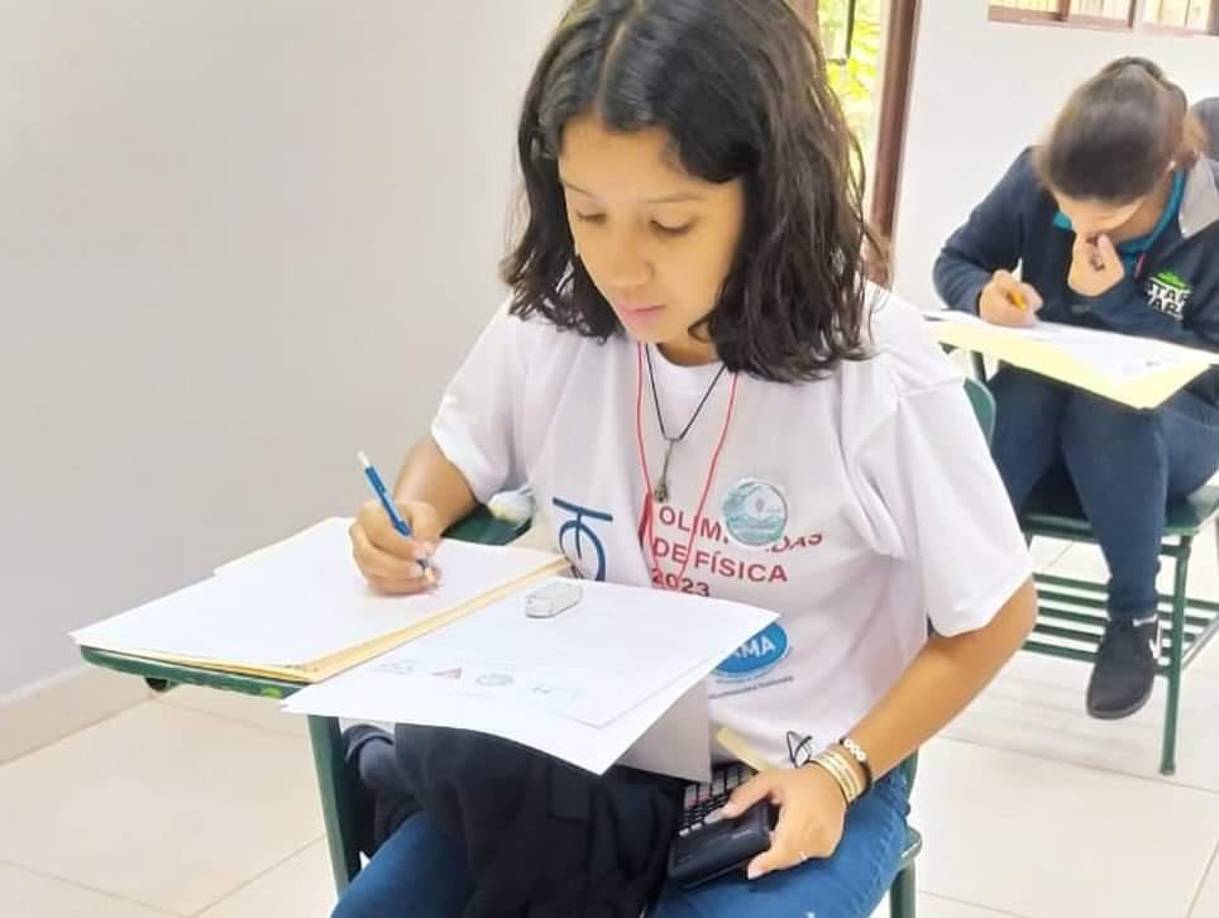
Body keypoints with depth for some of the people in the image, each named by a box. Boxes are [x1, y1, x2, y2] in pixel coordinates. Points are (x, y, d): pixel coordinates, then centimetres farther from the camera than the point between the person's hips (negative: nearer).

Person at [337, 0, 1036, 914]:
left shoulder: (878, 371, -21)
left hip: (796, 781, -3)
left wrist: (842, 775, -14)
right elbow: (457, 452, 12)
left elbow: (993, 616, -8)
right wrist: (411, 520, -10)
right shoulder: (548, 324, -10)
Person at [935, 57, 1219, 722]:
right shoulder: (1035, 178, -13)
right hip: (1041, 415, 2)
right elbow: (955, 262, 1)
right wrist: (984, 295, -23)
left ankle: (1134, 617, -17)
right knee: (1018, 393, -35)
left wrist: (1116, 304, -26)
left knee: (1107, 408, -38)